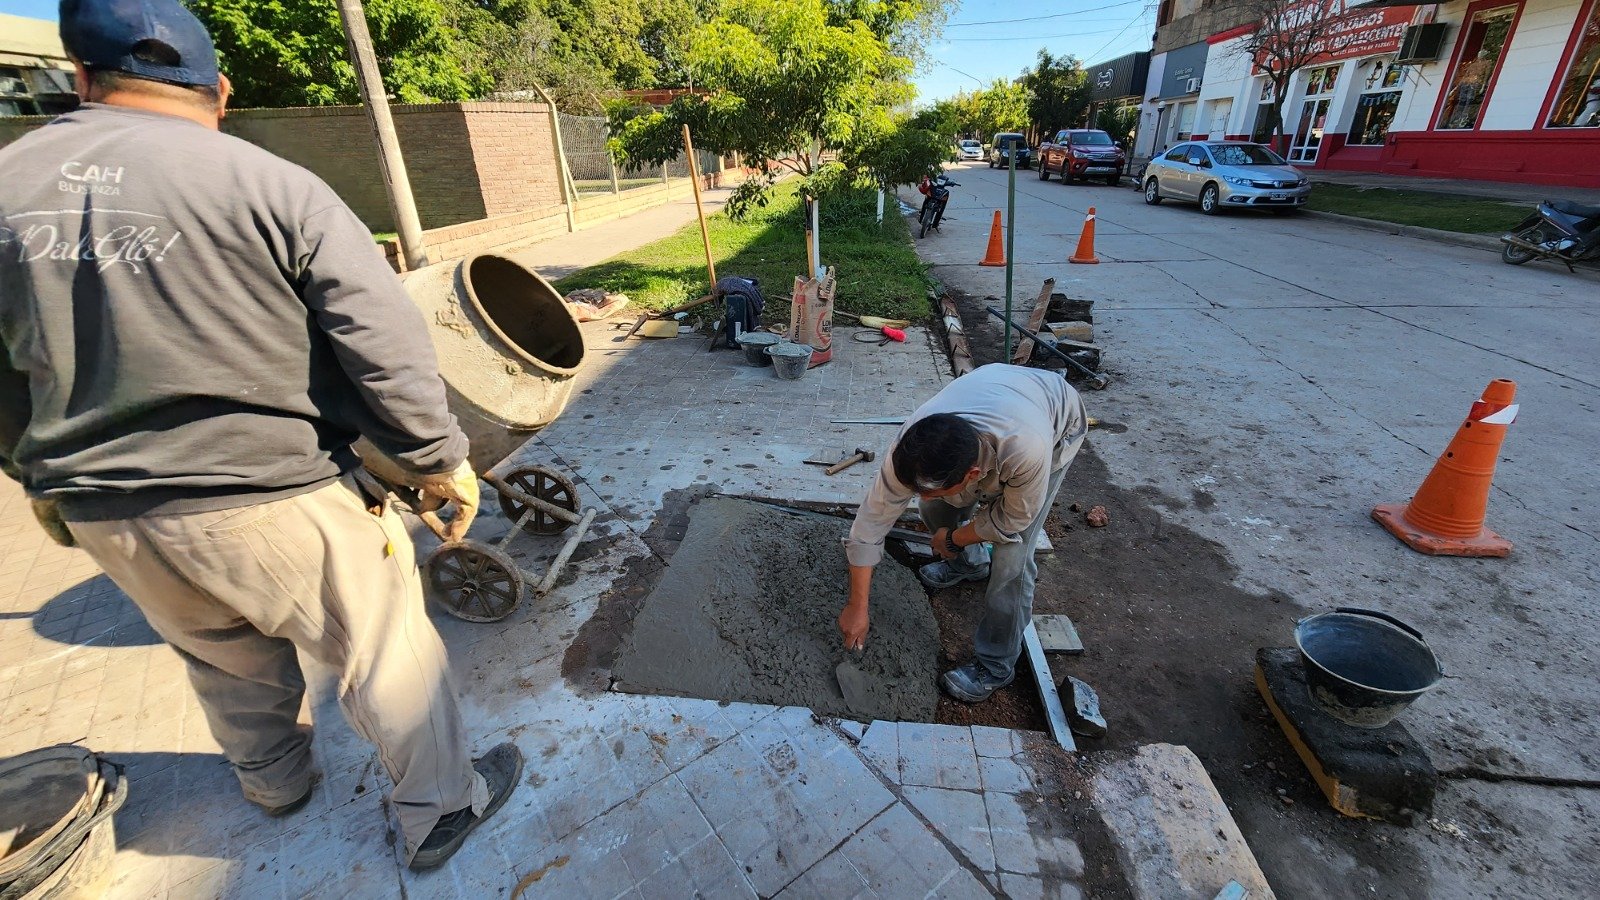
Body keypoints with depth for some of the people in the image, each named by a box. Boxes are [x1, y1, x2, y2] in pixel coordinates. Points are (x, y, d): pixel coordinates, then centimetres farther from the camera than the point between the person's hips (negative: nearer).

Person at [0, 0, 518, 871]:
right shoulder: (274, 186, -12)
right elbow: (386, 347, -17)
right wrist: (441, 458, -7)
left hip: (107, 516, 6)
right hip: (276, 501, -5)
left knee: (226, 663, 28)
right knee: (388, 655, 11)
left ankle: (275, 780, 54)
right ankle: (442, 808, 28)